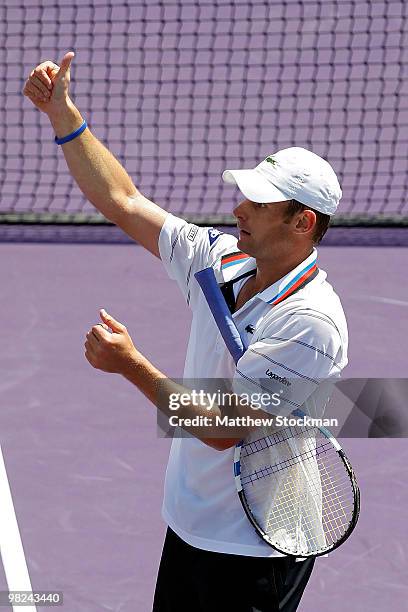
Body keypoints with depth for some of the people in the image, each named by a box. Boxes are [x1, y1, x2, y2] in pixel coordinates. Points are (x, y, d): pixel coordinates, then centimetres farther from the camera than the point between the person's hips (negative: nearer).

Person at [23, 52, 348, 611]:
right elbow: (124, 202, 7)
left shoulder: (310, 322, -25)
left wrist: (134, 367, -29)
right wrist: (62, 114, 1)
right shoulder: (221, 260, -1)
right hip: (188, 527, 8)